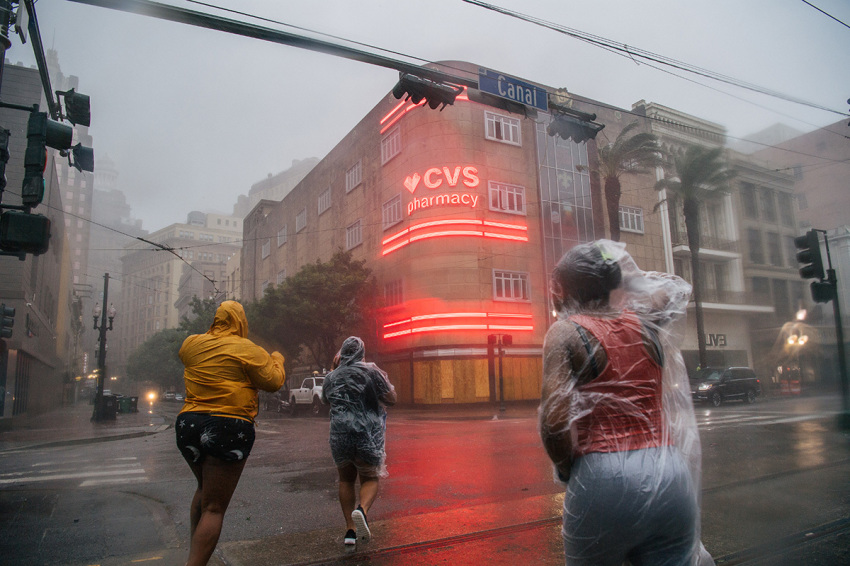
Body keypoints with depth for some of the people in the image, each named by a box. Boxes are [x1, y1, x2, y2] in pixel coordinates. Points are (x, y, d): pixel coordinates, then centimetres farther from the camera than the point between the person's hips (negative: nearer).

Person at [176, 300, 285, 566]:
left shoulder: (191, 344, 5)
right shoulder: (248, 350, -8)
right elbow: (273, 381, -4)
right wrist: (277, 359, 16)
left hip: (188, 424, 6)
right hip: (228, 428, -6)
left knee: (204, 488, 29)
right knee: (214, 508, 3)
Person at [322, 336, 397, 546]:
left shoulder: (332, 377, 7)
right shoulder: (371, 371, -5)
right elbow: (391, 399, -4)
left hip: (340, 436, 3)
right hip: (369, 435, -2)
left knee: (346, 480, 21)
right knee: (370, 478, 14)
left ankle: (350, 529, 14)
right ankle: (362, 509, -17)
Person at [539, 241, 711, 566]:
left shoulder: (565, 332, -6)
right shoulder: (645, 321, 7)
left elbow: (554, 420, -17)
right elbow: (678, 288, 31)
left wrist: (566, 469, 0)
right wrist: (624, 271, 29)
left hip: (602, 477, -4)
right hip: (670, 474, 4)